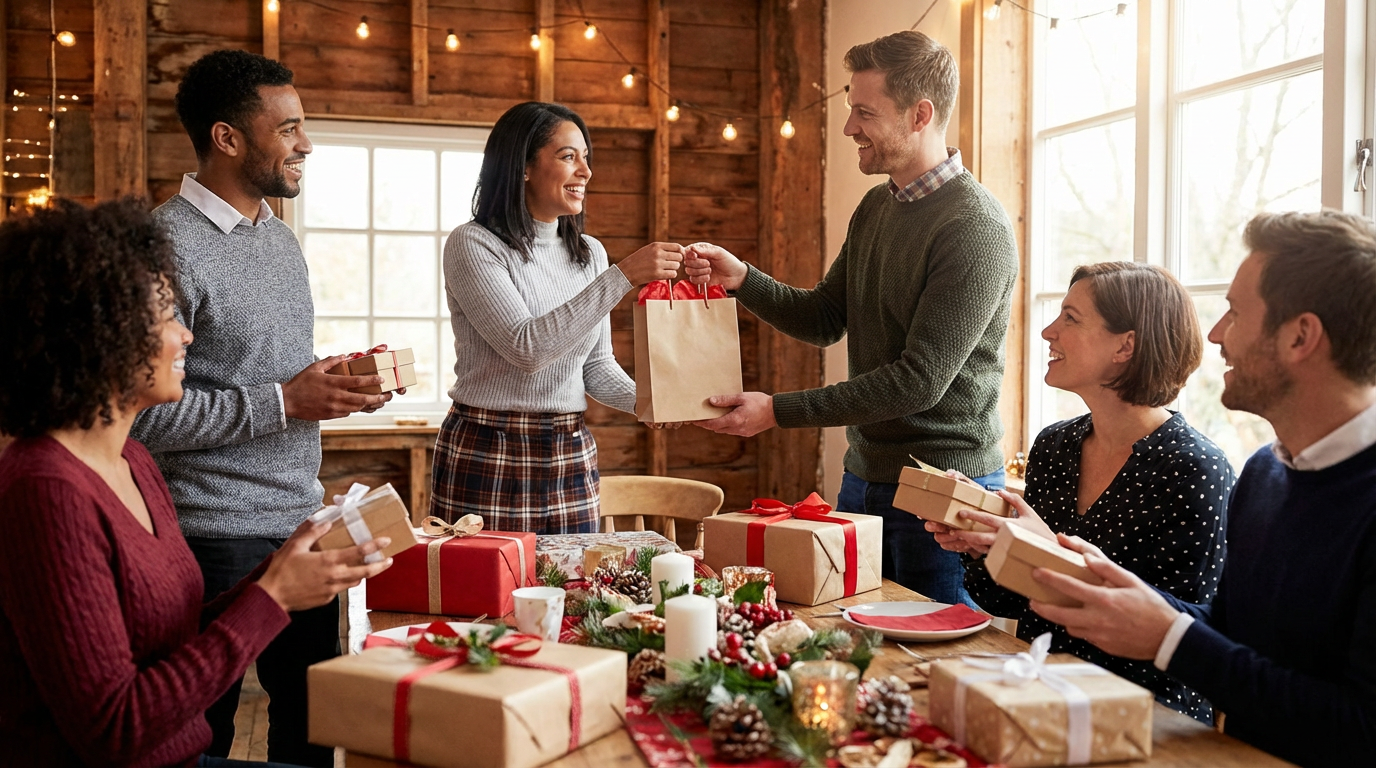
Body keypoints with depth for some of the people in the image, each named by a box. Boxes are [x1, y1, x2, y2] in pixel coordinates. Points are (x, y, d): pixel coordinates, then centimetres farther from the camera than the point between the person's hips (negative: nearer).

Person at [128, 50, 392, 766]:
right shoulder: (168, 244, -15)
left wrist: (335, 379, 2)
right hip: (217, 538, -8)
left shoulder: (280, 236, 13)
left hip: (303, 520, 8)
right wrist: (284, 401, -19)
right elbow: (141, 412, -21)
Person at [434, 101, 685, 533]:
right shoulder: (472, 245, -10)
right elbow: (527, 347, -22)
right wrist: (623, 276, -24)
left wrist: (644, 402, -6)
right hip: (488, 456, -5)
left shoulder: (591, 253, 9)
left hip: (572, 458, 5)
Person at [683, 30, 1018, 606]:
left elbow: (921, 381, -22)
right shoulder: (875, 208, 9)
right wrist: (741, 278, -4)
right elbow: (825, 322, 14)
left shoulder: (977, 228, -18)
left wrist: (778, 410, -20)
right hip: (864, 474, 8)